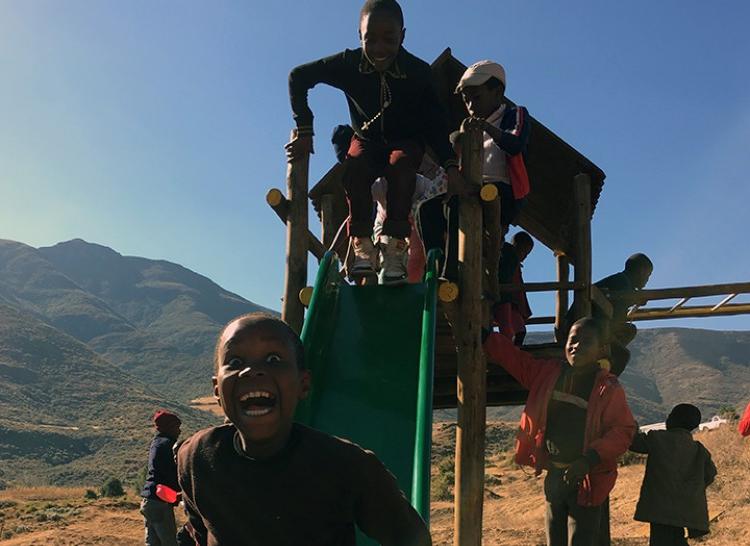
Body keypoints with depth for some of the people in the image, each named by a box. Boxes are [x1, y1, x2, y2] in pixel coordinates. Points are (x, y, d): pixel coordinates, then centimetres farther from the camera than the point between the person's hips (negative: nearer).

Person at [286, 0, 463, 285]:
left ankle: (394, 251, -33)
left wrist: (450, 166, -28)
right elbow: (298, 77, -11)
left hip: (406, 142, -1)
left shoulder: (419, 72, -24)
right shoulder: (348, 64, -22)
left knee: (400, 164, -35)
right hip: (367, 140, 1)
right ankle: (363, 250, -25)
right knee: (355, 169, -33)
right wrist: (304, 131, -14)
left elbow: (436, 123, -17)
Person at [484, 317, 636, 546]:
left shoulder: (608, 388, -11)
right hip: (554, 475, 5)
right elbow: (510, 355, 8)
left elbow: (623, 430, -14)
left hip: (587, 480, -5)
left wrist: (589, 460, -24)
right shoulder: (548, 373, 2)